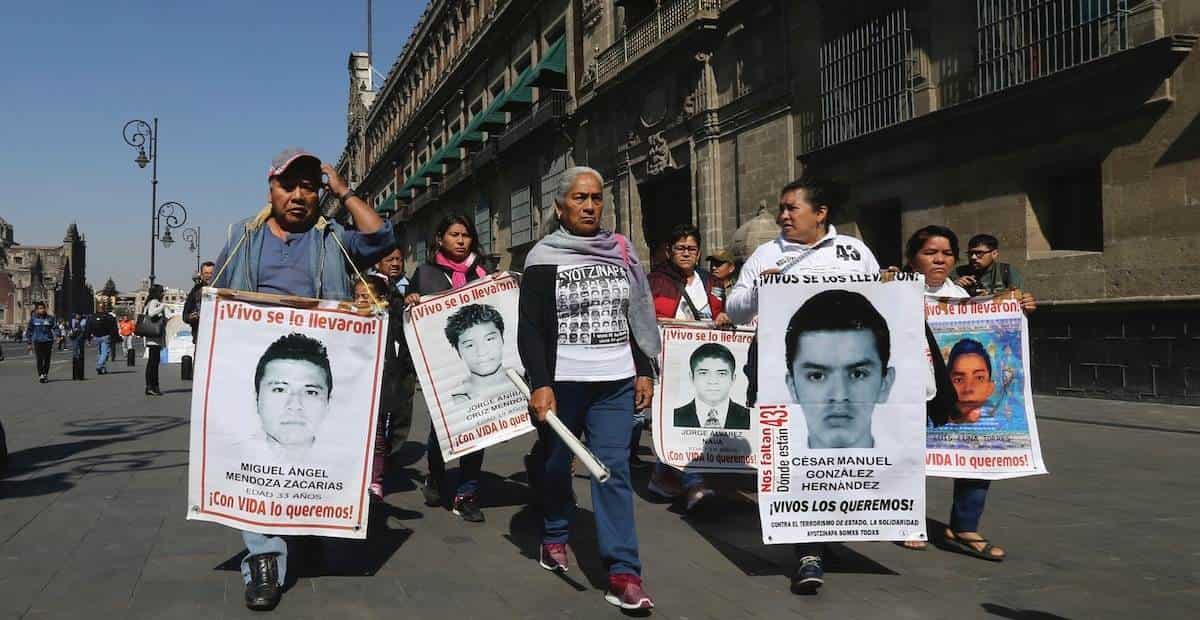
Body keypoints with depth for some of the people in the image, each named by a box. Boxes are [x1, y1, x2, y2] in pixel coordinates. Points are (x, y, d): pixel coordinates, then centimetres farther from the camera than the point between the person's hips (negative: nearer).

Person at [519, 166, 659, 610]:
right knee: (555, 463, 11)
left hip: (616, 382, 2)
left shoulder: (621, 252, 11)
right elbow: (530, 328, -5)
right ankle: (554, 536, 36)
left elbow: (639, 315, 15)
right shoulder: (543, 258, -1)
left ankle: (623, 572, -6)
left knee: (614, 469, -4)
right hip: (562, 381, -2)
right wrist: (540, 384, -13)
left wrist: (645, 370, 9)